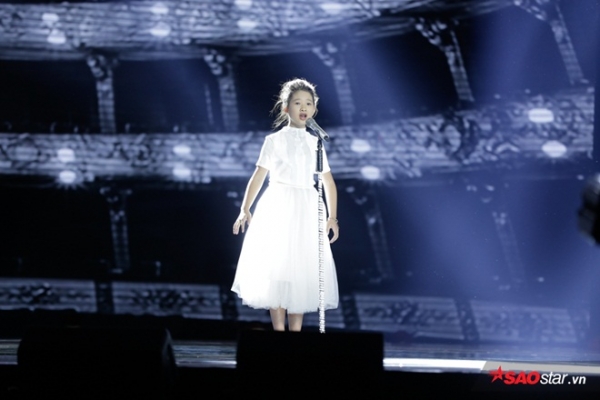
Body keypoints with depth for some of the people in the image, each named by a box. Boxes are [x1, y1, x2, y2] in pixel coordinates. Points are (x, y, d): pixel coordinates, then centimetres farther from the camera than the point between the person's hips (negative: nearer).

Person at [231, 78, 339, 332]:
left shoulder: (315, 144, 10)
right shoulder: (274, 140, 3)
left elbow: (328, 182, 10)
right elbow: (258, 177, 4)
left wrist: (332, 217, 2)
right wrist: (245, 210, -1)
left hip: (307, 213, 2)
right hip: (278, 209, -2)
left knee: (302, 273, 2)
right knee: (276, 272, -3)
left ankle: (295, 333, 8)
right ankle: (279, 332, 2)